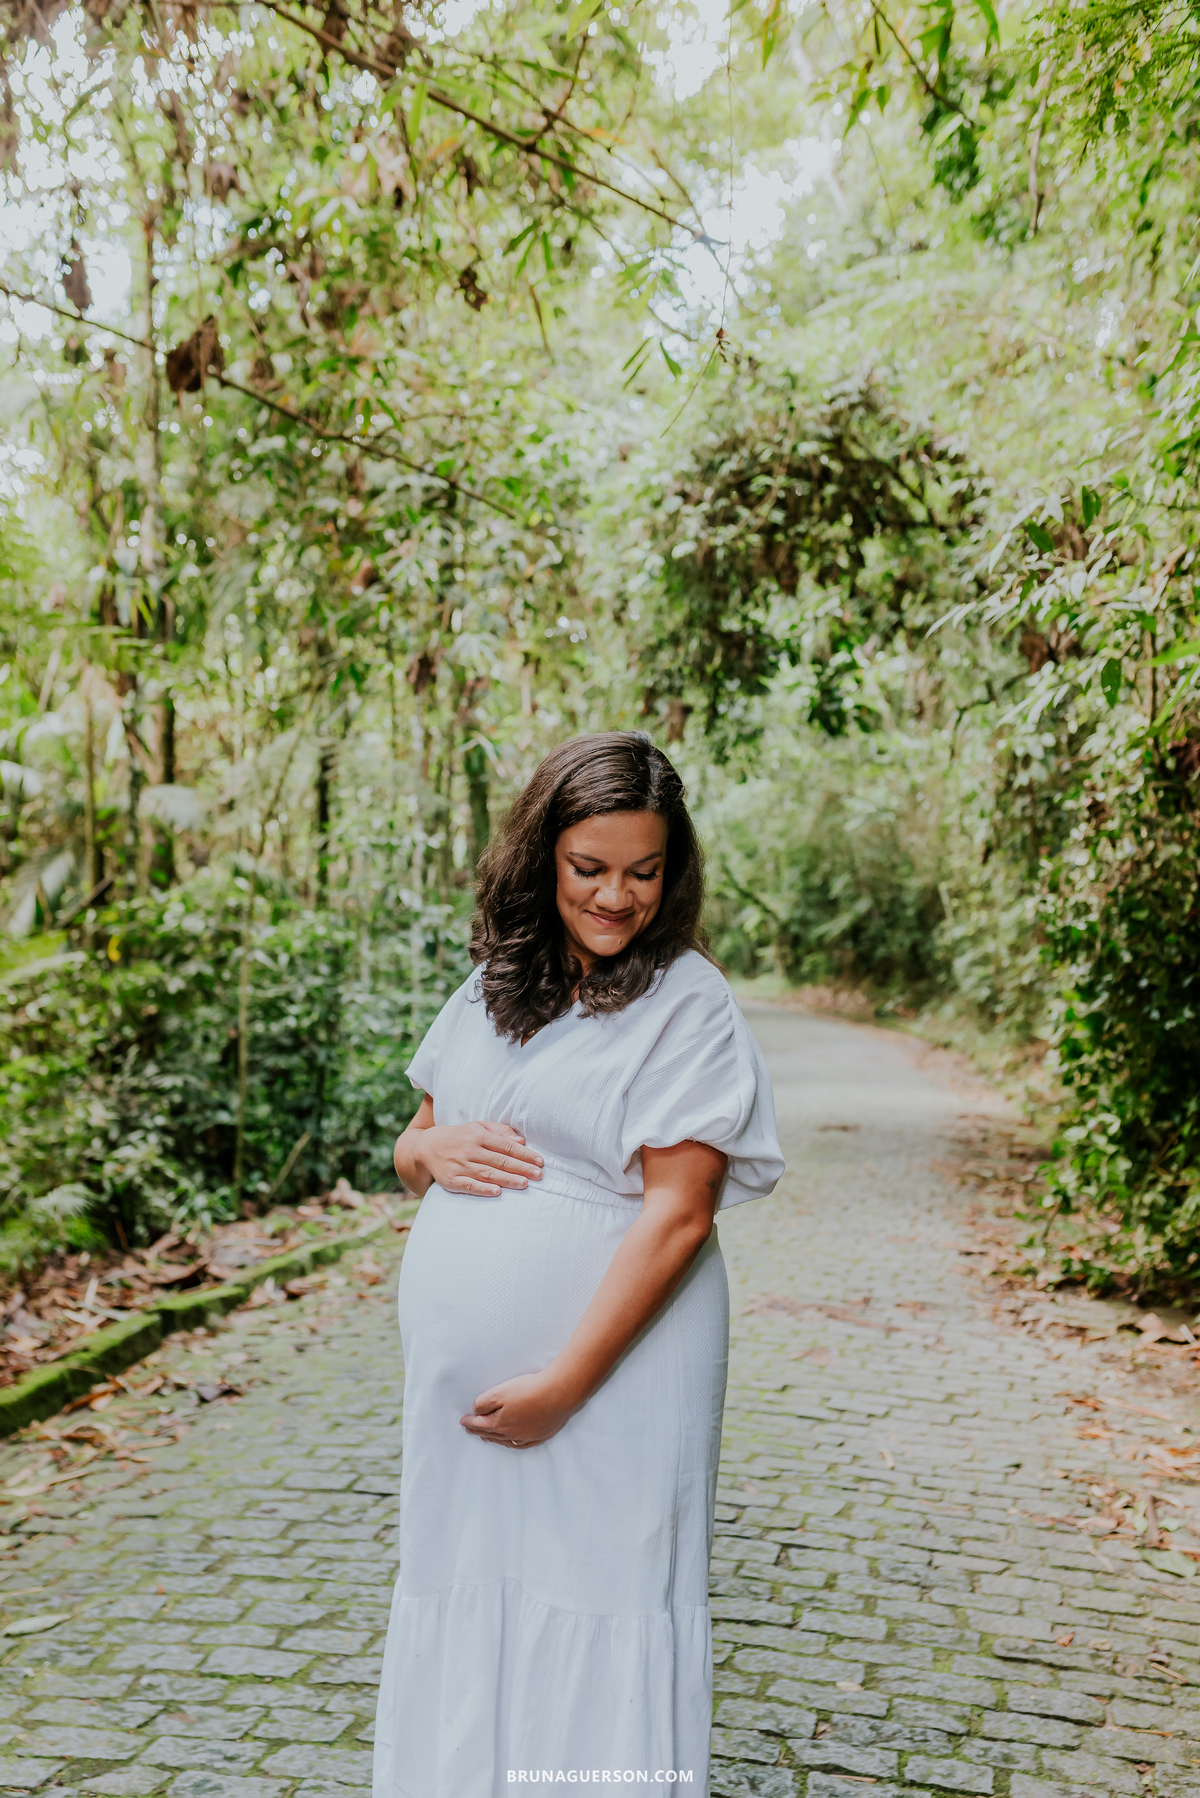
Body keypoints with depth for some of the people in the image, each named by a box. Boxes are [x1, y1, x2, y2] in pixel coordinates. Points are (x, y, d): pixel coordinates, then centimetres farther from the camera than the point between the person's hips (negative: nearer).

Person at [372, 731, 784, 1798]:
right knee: (463, 1593, 15)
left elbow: (676, 1215, -14)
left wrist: (564, 1382, -17)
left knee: (593, 1607, 2)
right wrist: (432, 1149, -6)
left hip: (612, 1365, -6)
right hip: (460, 1380, 6)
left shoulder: (689, 1006, -8)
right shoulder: (495, 988, 10)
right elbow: (410, 1147, 19)